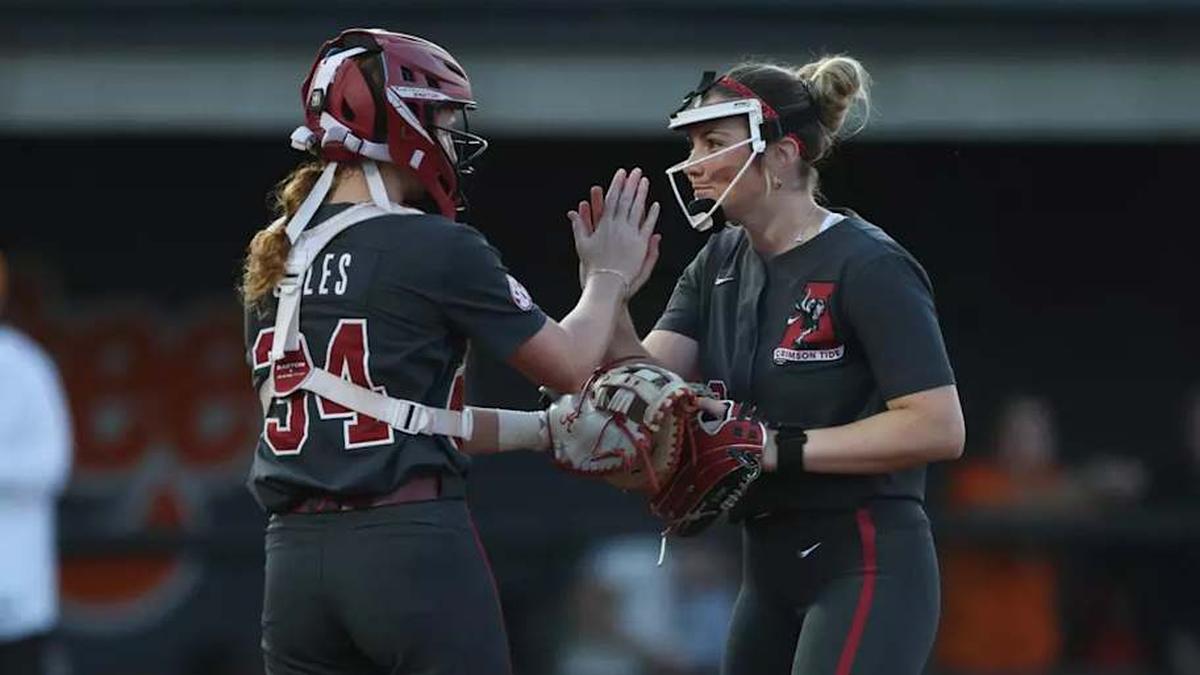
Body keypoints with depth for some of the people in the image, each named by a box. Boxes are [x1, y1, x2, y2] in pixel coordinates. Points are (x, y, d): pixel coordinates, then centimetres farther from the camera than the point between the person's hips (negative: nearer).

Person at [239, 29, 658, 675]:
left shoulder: (274, 259, 12)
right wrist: (608, 278, 22)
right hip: (413, 547, -6)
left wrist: (546, 429, 25)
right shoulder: (438, 250, -7)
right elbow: (571, 365, 4)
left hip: (296, 554, 6)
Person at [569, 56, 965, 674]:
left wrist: (778, 448, -21)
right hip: (770, 572, 9)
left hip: (866, 573, -8)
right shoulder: (719, 264, 9)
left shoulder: (869, 268, -14)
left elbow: (938, 428, -20)